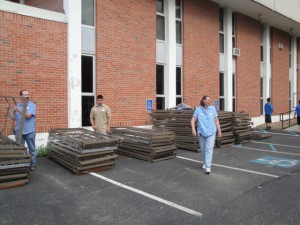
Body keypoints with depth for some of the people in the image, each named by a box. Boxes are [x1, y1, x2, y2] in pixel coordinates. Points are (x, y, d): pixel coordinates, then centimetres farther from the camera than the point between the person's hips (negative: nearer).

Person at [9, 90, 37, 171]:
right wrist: (10, 111, 0)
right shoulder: (17, 105, 9)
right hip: (19, 131, 4)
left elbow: (28, 115, -18)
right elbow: (14, 118, 15)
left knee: (32, 149, 5)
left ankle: (33, 164, 14)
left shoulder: (32, 105, -4)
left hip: (29, 131, -4)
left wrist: (18, 110, -18)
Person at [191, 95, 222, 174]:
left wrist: (219, 131, 7)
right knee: (203, 149, 12)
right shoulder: (198, 109, 1)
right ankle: (205, 162, 35)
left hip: (211, 132, -1)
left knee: (209, 149, -11)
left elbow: (216, 120, 8)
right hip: (201, 132, 1)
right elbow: (193, 120, -3)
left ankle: (208, 167, -12)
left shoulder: (212, 109, 3)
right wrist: (193, 129, -17)